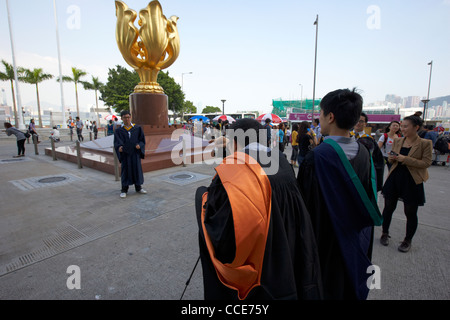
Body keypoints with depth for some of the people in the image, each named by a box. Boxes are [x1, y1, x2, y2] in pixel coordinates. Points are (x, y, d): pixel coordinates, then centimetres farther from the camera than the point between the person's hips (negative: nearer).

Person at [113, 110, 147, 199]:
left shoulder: (137, 128, 3)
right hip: (125, 153, -1)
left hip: (135, 153, 1)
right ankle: (124, 190, 14)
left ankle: (138, 188, 24)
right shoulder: (119, 130, 2)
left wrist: (139, 145, -14)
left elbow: (142, 139, 5)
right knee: (125, 170, 3)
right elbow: (116, 142, 0)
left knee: (137, 169, 8)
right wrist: (119, 147, -21)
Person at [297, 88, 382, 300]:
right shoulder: (363, 153, -5)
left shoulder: (317, 157, -27)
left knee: (326, 290, 15)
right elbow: (369, 199, 6)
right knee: (351, 287, 26)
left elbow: (307, 203, -23)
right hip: (356, 244, 6)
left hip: (326, 244, -6)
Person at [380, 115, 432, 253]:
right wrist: (392, 158, -8)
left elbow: (426, 163, -12)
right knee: (388, 208, 9)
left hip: (412, 181, -3)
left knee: (410, 212, 6)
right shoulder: (397, 141, 6)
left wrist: (405, 159, -21)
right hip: (394, 178, 4)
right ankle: (385, 234, 28)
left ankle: (408, 240, 25)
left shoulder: (425, 143, -6)